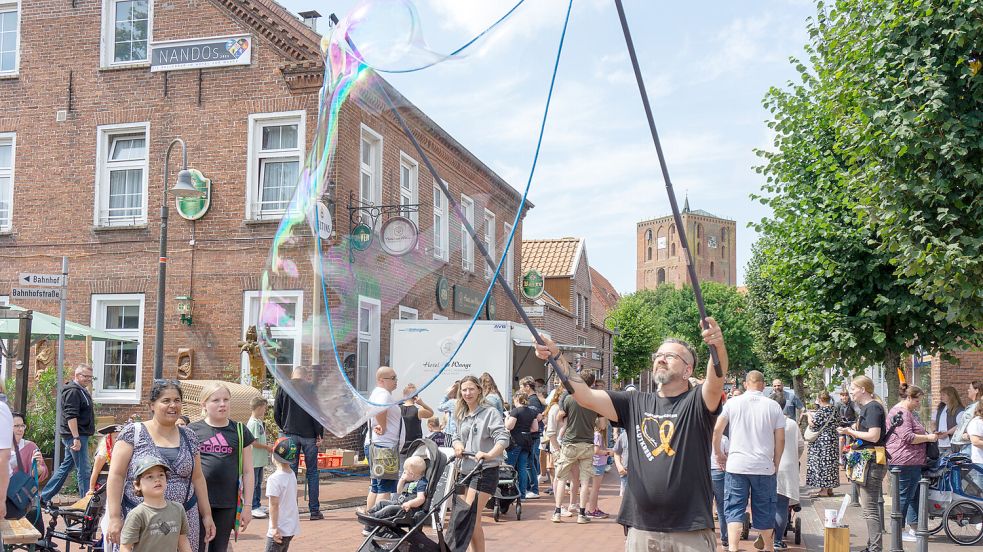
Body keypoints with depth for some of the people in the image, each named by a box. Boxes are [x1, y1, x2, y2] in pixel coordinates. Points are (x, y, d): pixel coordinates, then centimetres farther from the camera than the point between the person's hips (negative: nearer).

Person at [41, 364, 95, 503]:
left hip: (76, 435, 10)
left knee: (65, 466, 16)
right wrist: (76, 438, -27)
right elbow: (71, 416, -23)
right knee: (83, 470, -6)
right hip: (75, 436, -10)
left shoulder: (81, 390, 17)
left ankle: (45, 497, 24)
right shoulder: (73, 391, -15)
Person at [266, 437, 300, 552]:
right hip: (292, 528, 8)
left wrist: (274, 528, -15)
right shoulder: (292, 474, 5)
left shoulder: (274, 479, -19)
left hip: (279, 530, -8)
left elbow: (274, 505, -19)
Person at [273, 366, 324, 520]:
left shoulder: (283, 388, 3)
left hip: (290, 435, 2)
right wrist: (320, 435, -3)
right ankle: (314, 510, 6)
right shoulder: (311, 387, -4)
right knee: (312, 472, 6)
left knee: (290, 471, 6)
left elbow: (276, 413, 4)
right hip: (308, 436, -2)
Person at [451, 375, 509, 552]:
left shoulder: (490, 412, -9)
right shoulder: (462, 415, 14)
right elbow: (457, 437, 24)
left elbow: (503, 438, -20)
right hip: (467, 470, 8)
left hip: (485, 471, -8)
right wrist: (458, 445, 0)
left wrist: (489, 454, -38)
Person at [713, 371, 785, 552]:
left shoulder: (732, 403, 1)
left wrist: (718, 453, 13)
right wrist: (776, 465, 12)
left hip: (736, 465, -1)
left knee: (734, 510, 3)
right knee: (764, 511, 14)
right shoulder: (774, 406, 1)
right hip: (764, 467, 1)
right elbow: (780, 439, 2)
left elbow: (716, 430, -1)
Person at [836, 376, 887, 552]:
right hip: (865, 462, 11)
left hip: (872, 463, -11)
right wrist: (849, 432, 6)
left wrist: (850, 431, -12)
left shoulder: (873, 407, -13)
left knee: (870, 508, -9)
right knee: (868, 506, 15)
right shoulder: (865, 408, 17)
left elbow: (874, 436, -22)